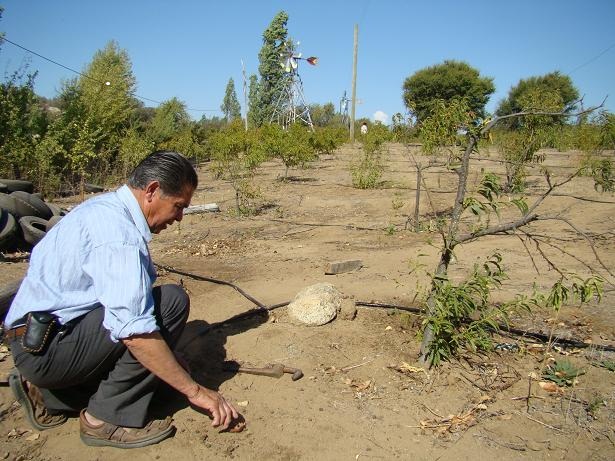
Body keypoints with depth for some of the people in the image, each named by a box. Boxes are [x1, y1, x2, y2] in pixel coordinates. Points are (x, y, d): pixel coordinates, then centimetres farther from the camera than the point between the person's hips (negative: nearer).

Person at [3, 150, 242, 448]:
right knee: (171, 301, -20)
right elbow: (134, 331, -30)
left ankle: (48, 394, 16)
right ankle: (109, 418, -10)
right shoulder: (118, 231, -23)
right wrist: (195, 391, -22)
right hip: (47, 348, -10)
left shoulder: (105, 208, 8)